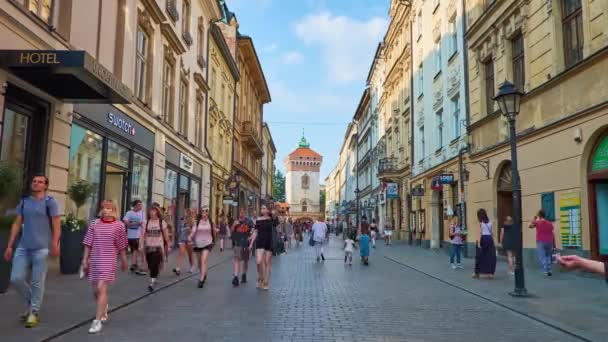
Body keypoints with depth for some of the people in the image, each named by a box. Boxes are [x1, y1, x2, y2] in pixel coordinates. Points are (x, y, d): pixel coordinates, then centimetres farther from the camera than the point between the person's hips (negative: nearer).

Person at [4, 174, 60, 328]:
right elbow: (17, 224, 13)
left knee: (37, 282, -1)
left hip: (41, 248, -5)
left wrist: (55, 244, -17)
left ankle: (34, 312, 13)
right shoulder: (24, 201, 12)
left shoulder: (50, 202, -3)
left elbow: (56, 225, -7)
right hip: (23, 247, 5)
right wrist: (9, 246, 9)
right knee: (16, 278, 1)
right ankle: (30, 302, 26)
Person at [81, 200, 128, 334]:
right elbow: (88, 244, 6)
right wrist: (85, 260, 3)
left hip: (109, 261, -4)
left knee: (101, 289, -12)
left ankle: (97, 320, -6)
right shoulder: (94, 224, 3)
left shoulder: (119, 225, -3)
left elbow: (122, 246, 3)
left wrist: (124, 261, 9)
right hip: (94, 261, 4)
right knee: (95, 291, 14)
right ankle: (104, 309, 42)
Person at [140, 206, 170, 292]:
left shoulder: (162, 222, -1)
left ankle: (152, 282, -10)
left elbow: (166, 236, 3)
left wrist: (168, 246, 6)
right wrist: (141, 245, -10)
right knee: (150, 265, 11)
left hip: (158, 247, -3)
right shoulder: (146, 222, 4)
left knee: (155, 265, -12)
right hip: (148, 247, 3)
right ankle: (154, 279, 31)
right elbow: (143, 235, 0)